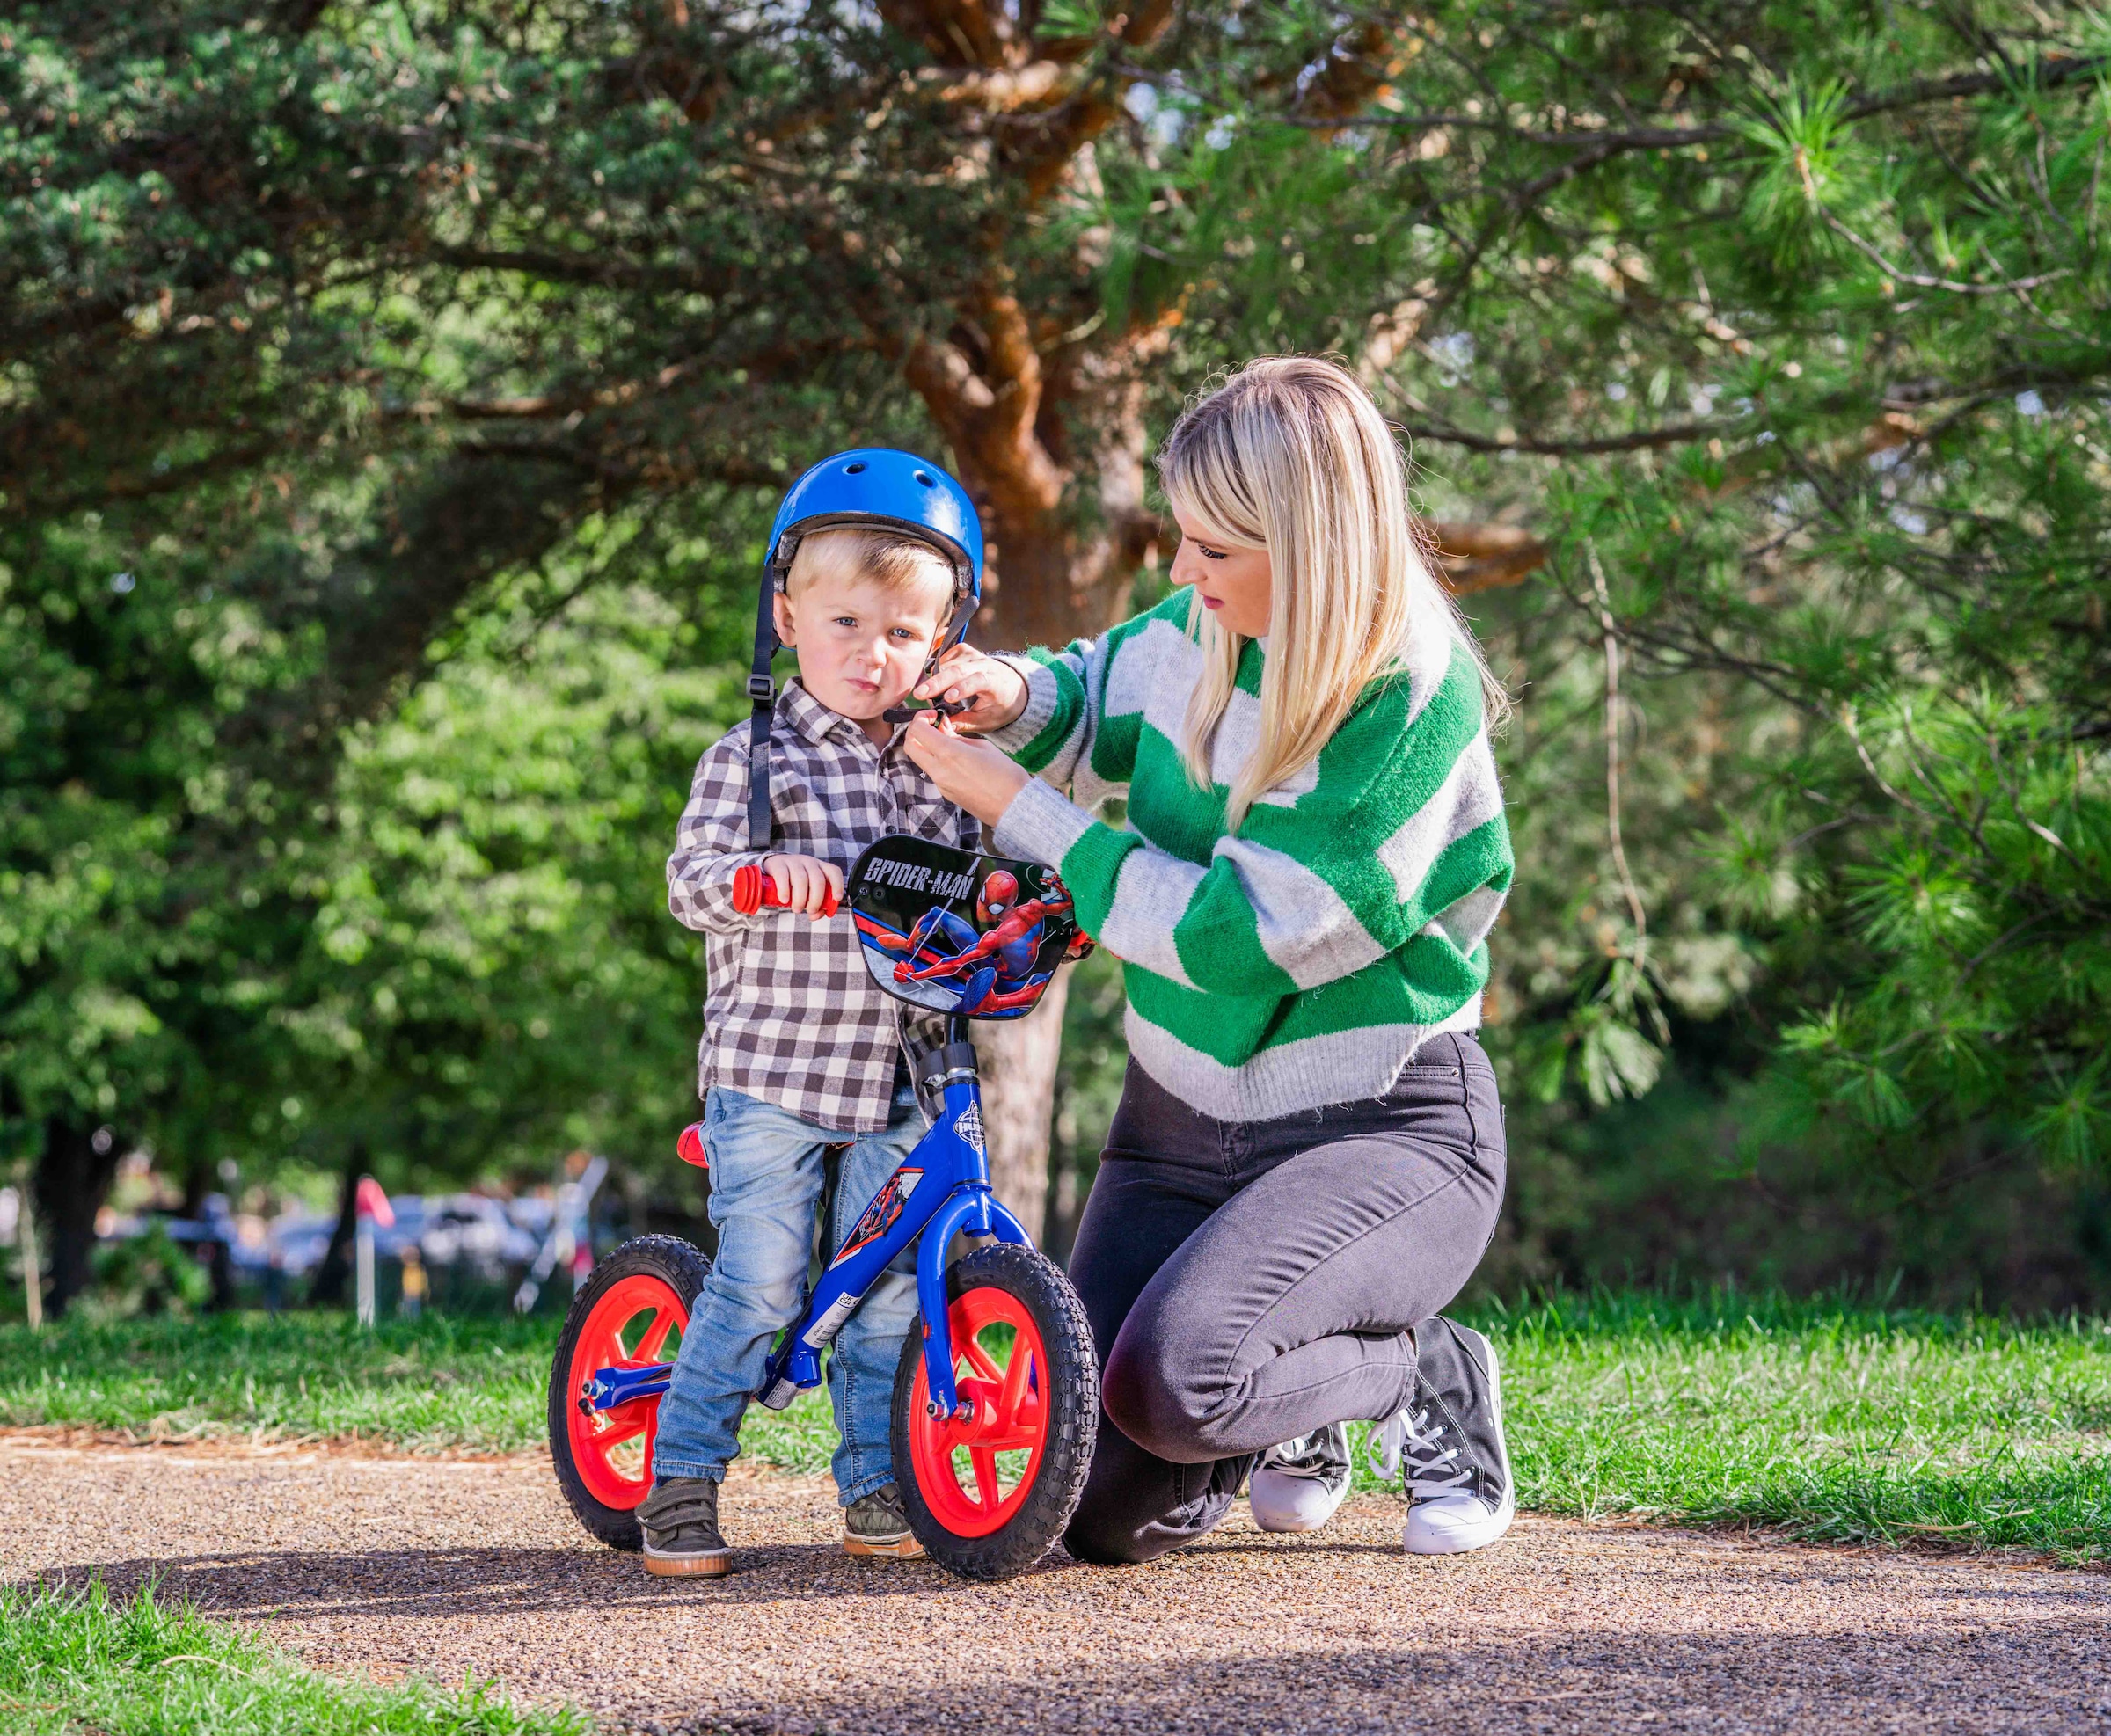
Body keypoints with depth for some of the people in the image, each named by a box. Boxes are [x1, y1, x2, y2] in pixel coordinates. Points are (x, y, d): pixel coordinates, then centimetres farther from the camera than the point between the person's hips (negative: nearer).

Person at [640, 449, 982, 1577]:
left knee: (888, 1293, 6)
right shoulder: (752, 760, -2)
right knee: (757, 1288, -7)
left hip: (902, 1082, 4)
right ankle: (680, 1484, 3)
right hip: (770, 1073, -4)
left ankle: (878, 1493, 17)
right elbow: (692, 878, -13)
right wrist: (762, 872, -34)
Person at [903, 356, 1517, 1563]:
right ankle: (1294, 1415, 28)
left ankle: (1429, 1378, -3)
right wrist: (1010, 696, -5)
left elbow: (1234, 936, -25)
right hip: (1186, 1118, 6)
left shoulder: (1412, 701, -22)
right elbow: (1100, 704, 19)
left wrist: (1012, 806, -20)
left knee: (1170, 1380, -32)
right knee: (1108, 1518, -3)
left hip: (1383, 1130, -6)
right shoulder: (1204, 626, -3)